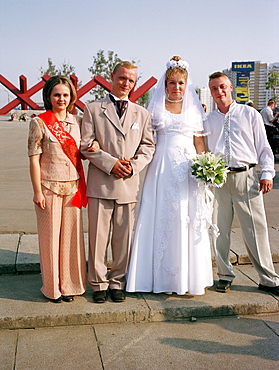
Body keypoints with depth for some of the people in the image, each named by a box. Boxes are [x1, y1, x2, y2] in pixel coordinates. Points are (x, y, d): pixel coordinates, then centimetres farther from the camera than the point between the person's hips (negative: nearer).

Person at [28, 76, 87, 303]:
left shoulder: (76, 122, 9)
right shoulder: (40, 123, -4)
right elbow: (34, 159, -6)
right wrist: (37, 191, -10)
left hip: (73, 187, 4)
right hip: (50, 187, -4)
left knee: (72, 235, 8)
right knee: (51, 236, 4)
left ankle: (69, 285, 23)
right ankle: (53, 288, 19)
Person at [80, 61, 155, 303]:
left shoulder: (142, 113, 15)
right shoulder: (93, 110, 6)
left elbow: (148, 146, 11)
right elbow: (86, 145, -1)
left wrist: (134, 165, -7)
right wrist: (111, 163, -12)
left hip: (129, 183, 2)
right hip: (100, 183, -2)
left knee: (124, 238, 7)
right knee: (98, 236, 2)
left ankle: (118, 283, 22)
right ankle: (99, 283, 17)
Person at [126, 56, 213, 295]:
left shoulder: (194, 109, 10)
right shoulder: (155, 108, 8)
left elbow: (200, 143, 10)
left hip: (188, 167, 1)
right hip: (162, 168, -1)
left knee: (187, 220, 0)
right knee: (160, 219, 0)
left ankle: (187, 277, 12)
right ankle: (161, 277, 10)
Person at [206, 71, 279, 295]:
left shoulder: (250, 114, 10)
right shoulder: (207, 121, 15)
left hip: (245, 175, -2)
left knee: (256, 228, -3)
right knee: (220, 228, 4)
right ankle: (225, 275, 18)